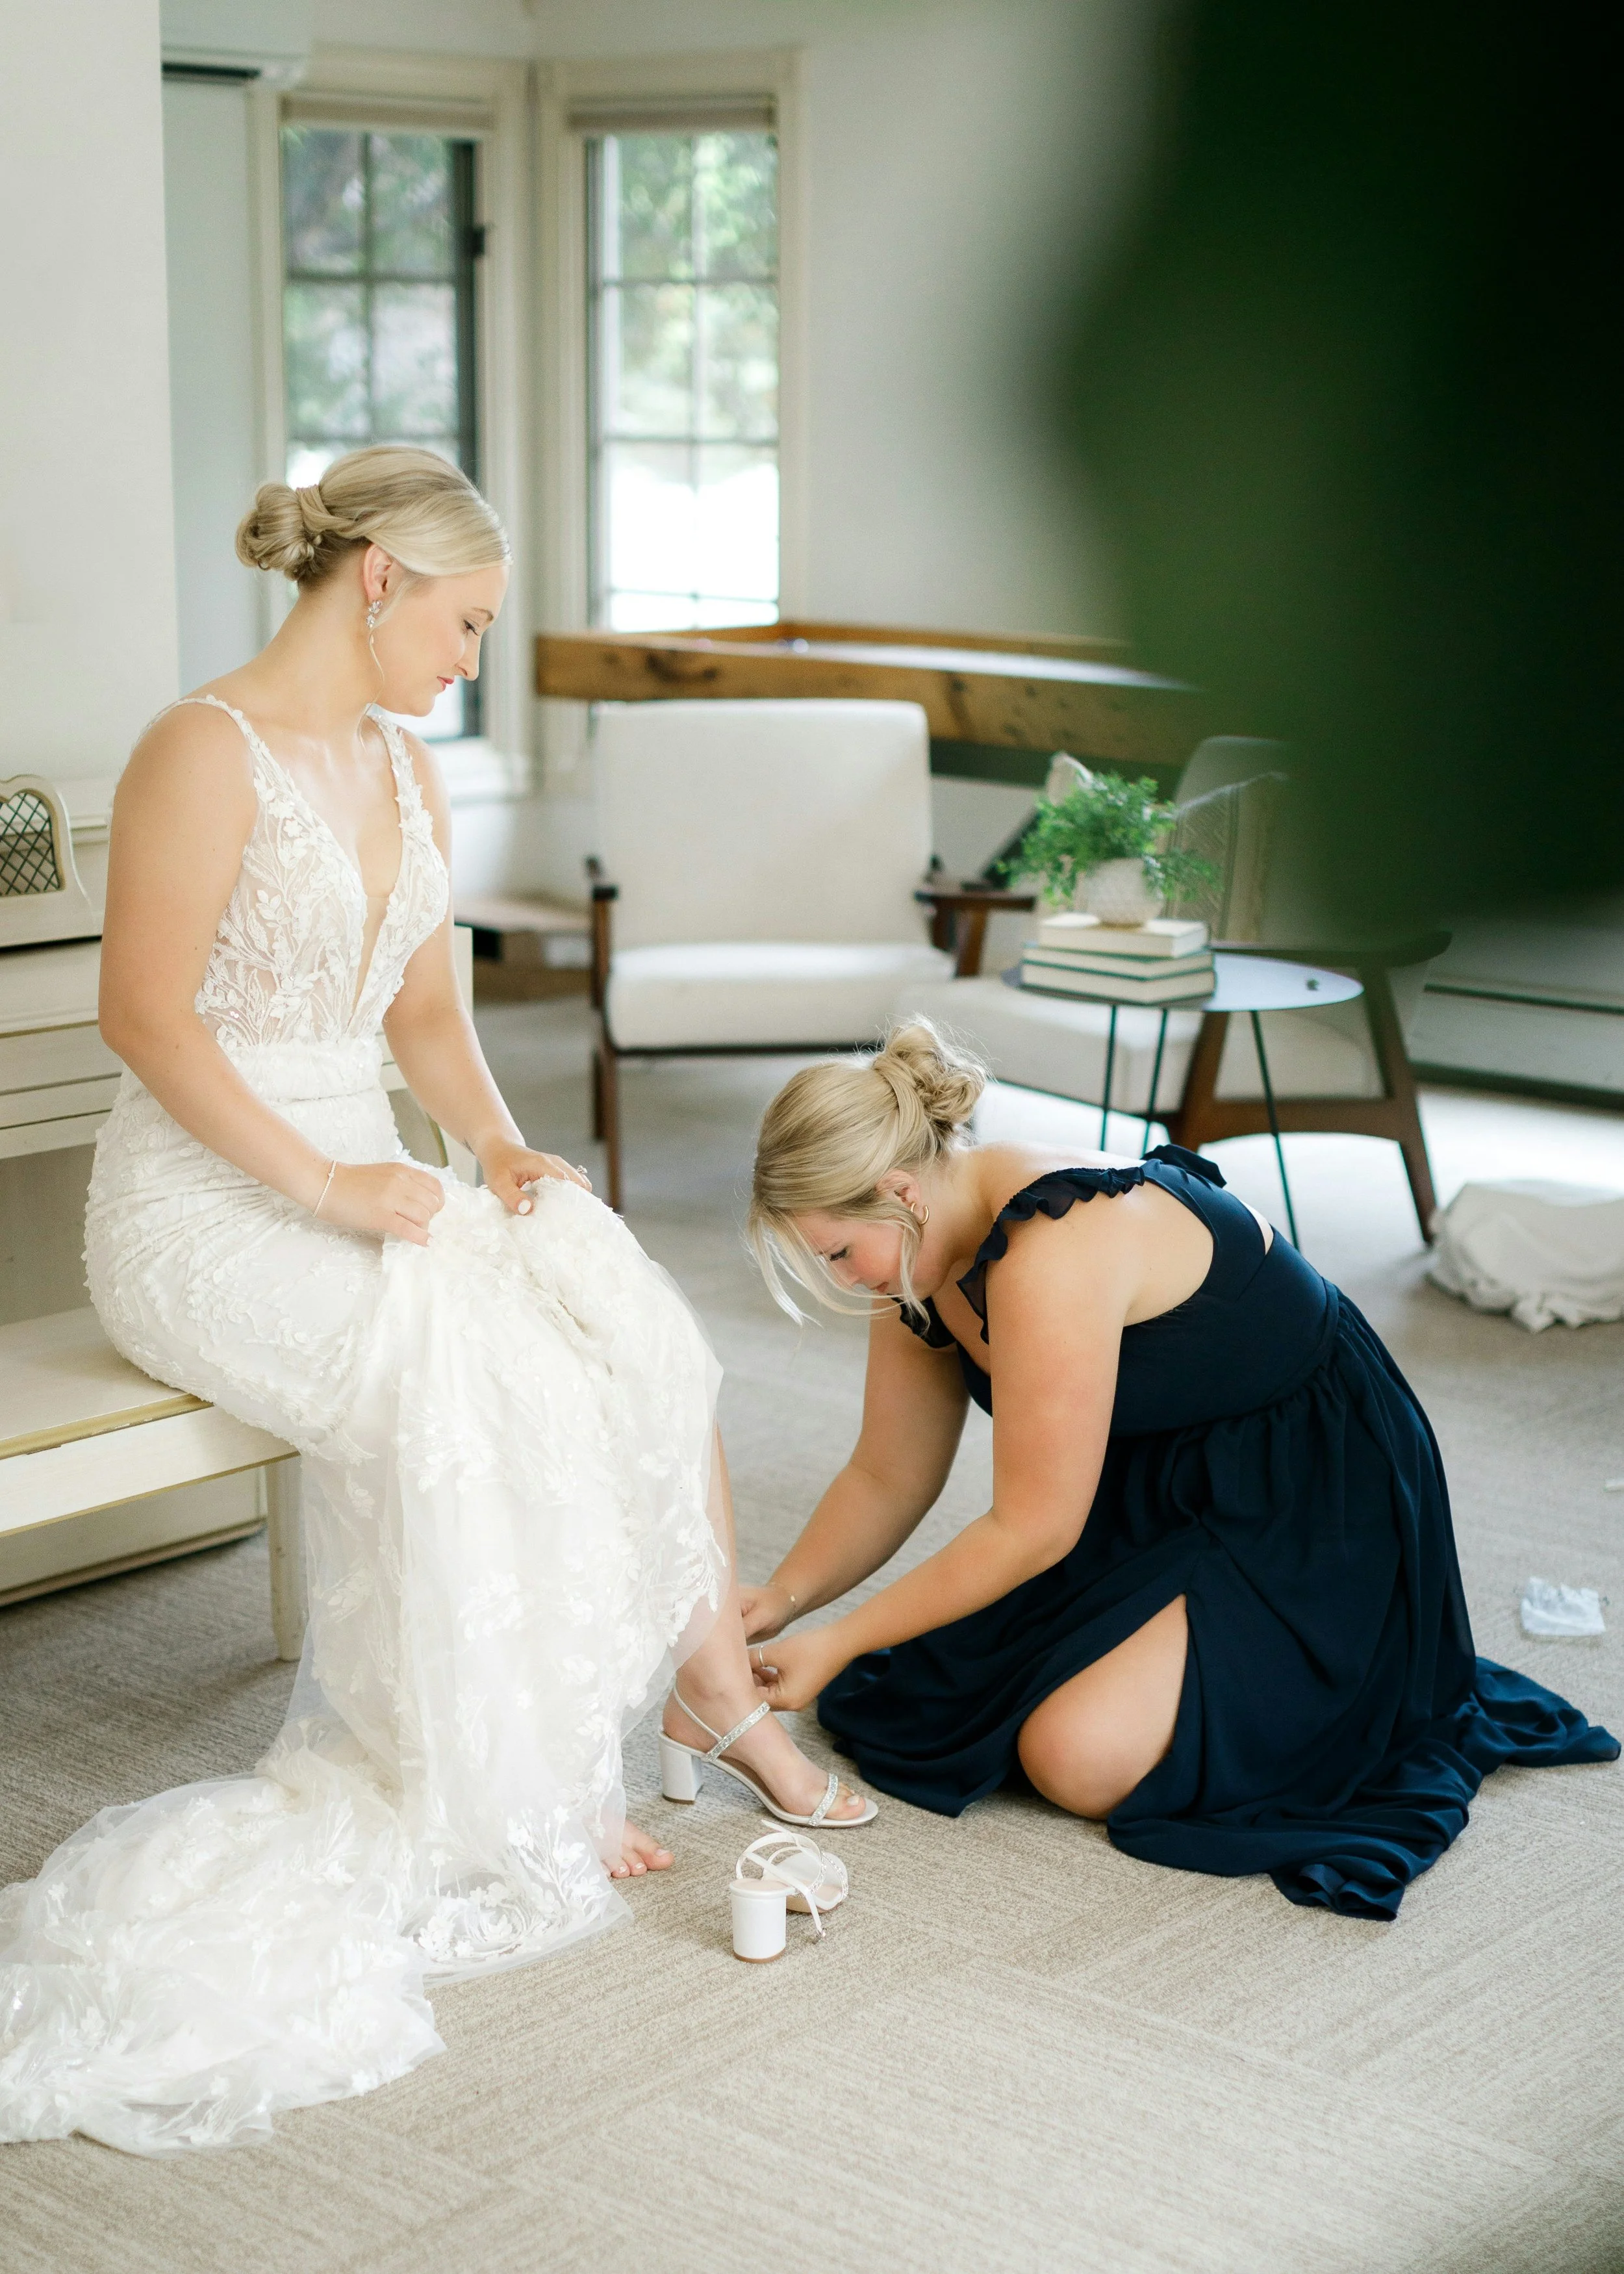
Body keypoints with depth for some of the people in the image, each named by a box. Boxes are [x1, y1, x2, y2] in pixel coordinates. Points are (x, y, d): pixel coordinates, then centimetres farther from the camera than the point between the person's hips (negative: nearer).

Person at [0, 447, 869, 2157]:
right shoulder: (205, 753, -13)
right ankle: (520, 1791, -14)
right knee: (468, 1378, -28)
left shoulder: (407, 777, 14)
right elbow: (145, 1015, -18)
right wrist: (319, 1185, -21)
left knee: (628, 1325, -14)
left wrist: (498, 1146, -2)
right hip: (201, 1202, -7)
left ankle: (713, 1682, -4)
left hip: (357, 1183, 7)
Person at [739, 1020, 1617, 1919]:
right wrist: (782, 1599, -6)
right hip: (1165, 1490, 9)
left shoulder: (1055, 1253, -32)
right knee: (944, 1689, -2)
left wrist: (838, 1643, -20)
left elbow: (1033, 1530, -26)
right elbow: (887, 1479, 8)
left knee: (1081, 1757, -23)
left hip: (1317, 1511, -9)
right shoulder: (929, 1252, -3)